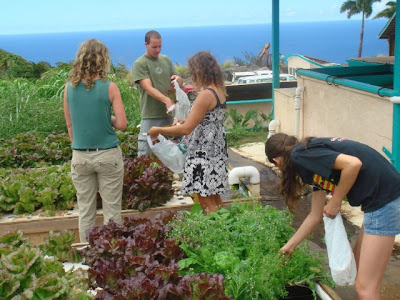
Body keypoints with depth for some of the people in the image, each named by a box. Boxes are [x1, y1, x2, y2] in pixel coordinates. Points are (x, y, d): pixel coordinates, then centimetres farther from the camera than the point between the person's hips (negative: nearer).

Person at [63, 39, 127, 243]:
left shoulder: (69, 88, 0)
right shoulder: (109, 87, -10)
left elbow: (69, 124, 7)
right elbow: (122, 124, -11)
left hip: (80, 156, 3)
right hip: (107, 155, -3)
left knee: (85, 211, 13)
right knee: (112, 210, 8)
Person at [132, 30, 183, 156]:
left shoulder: (166, 60, 14)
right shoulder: (140, 64, -5)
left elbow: (180, 83, 19)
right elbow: (148, 88, -17)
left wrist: (178, 79, -7)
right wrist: (167, 100, -32)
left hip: (170, 112, 6)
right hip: (151, 115, -6)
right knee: (145, 152, -4)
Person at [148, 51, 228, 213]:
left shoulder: (206, 95, -20)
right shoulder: (219, 90, 8)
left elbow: (186, 129, -21)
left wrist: (158, 130, -11)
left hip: (203, 153, -10)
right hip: (217, 150, 10)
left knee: (207, 202, -2)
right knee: (215, 197, 19)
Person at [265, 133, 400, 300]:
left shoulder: (300, 154, -8)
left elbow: (353, 164, -21)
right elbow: (315, 216, 24)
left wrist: (335, 201, -8)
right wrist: (289, 246, 33)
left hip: (384, 201, -10)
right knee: (358, 265, 24)